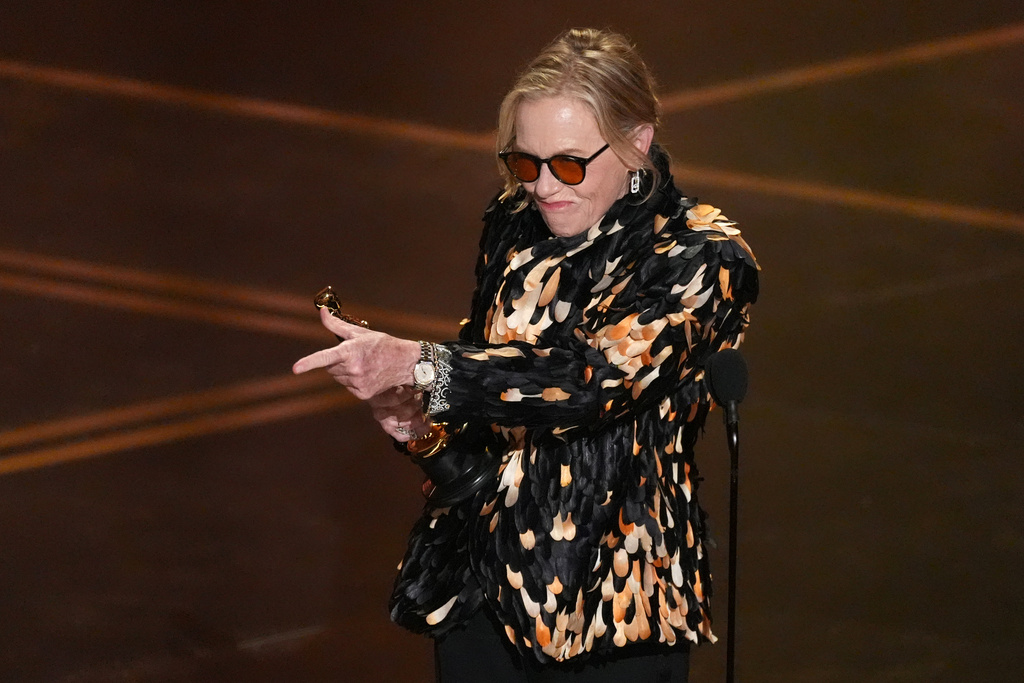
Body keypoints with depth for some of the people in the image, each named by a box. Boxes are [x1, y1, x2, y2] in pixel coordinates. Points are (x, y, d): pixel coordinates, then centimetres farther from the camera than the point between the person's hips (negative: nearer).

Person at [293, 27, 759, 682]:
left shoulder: (704, 258, -15)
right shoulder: (516, 223, 3)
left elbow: (597, 376, -28)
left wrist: (417, 365, -34)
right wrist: (423, 412, -5)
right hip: (479, 576, 5)